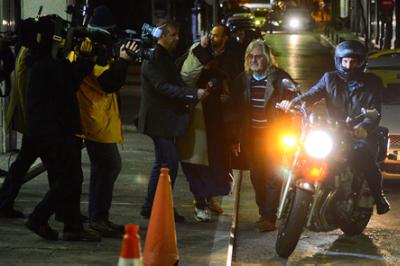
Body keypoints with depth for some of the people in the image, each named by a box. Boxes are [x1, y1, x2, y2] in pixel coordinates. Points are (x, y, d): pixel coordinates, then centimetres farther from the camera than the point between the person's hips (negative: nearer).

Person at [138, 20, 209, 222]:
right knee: (170, 163, -9)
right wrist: (194, 94, -29)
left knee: (162, 163, 15)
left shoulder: (165, 56, 15)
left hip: (166, 118, 11)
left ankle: (150, 207, 21)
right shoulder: (153, 59, -17)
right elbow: (164, 87, -25)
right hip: (159, 120, -11)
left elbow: (174, 83, 20)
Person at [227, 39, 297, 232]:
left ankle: (269, 217, -7)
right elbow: (234, 111, 11)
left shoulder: (279, 78, -5)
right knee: (257, 178, 7)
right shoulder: (242, 81, 7)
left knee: (272, 178, -8)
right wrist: (235, 139, 8)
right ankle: (264, 214, 17)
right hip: (251, 138, 4)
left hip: (274, 136, -4)